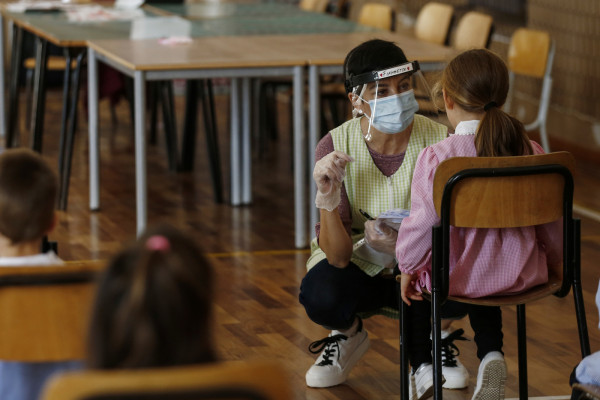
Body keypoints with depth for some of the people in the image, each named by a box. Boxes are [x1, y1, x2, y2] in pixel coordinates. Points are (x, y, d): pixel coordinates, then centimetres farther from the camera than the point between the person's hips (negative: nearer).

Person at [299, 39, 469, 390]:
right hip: (358, 266, 0)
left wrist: (405, 243, -36)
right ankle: (349, 334, 6)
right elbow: (338, 256, -22)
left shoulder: (439, 141, -18)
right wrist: (327, 198, -40)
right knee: (320, 297, -34)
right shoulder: (336, 148, -18)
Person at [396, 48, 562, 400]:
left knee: (415, 279, 29)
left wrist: (408, 267, 1)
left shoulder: (437, 157, -19)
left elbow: (423, 222, -17)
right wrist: (553, 259, 23)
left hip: (455, 277, -3)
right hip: (521, 275, 4)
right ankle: (491, 355, 18)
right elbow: (551, 222, 4)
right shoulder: (532, 153, -6)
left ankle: (422, 365, 24)